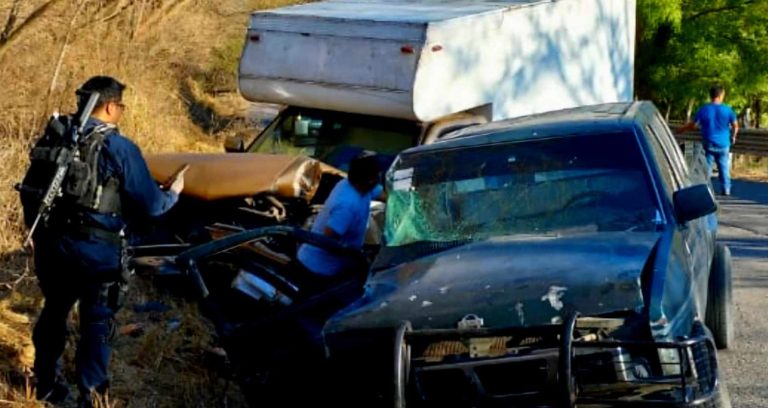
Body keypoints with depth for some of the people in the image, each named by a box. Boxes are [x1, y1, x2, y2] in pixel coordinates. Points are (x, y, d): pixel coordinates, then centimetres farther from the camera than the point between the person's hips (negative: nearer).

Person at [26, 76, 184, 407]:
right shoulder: (119, 148, -15)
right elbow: (150, 205, -13)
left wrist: (38, 234, 24)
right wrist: (173, 193, 8)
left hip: (54, 243, 5)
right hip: (98, 250, -5)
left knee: (53, 313, 22)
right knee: (97, 324, 9)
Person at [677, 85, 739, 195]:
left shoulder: (703, 110, -6)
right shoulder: (727, 110, -4)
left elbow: (693, 125, -4)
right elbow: (735, 126, 0)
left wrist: (681, 130, 13)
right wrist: (733, 137, 19)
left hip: (708, 144, -1)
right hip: (723, 144, 1)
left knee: (707, 167, 5)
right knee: (724, 167, 10)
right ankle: (726, 190, 10)